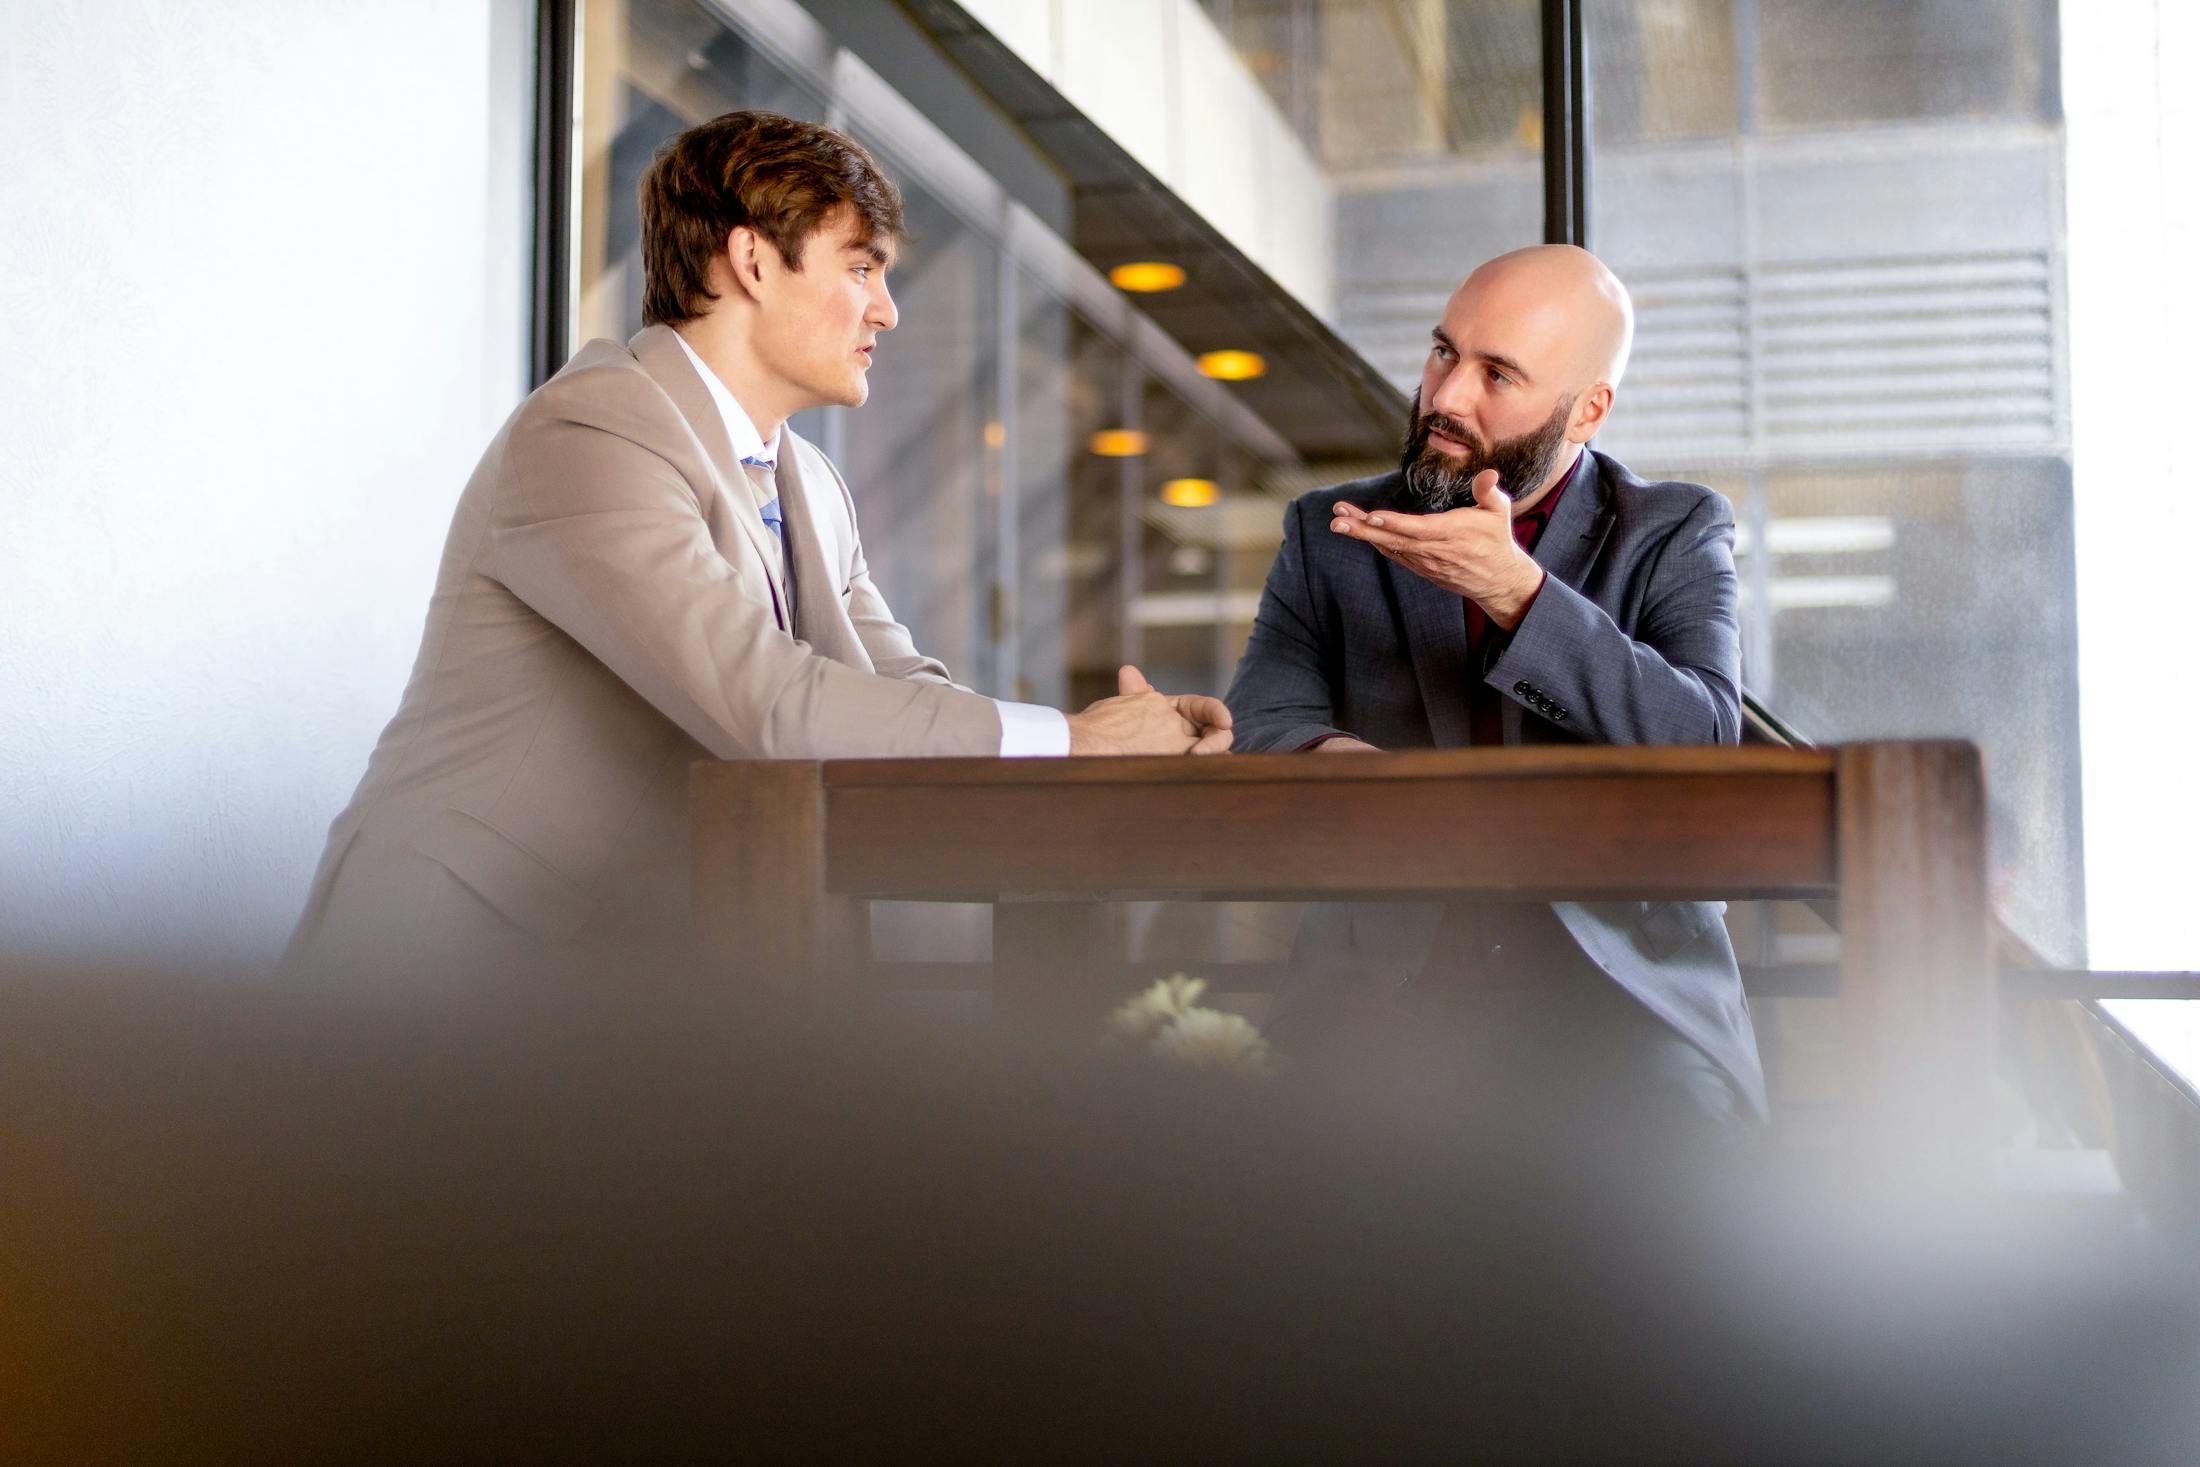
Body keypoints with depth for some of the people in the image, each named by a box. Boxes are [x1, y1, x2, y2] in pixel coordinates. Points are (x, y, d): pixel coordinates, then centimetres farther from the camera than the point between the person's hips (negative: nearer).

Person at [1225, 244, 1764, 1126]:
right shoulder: (1329, 534, 13)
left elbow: (1704, 746, -8)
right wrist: (1329, 759, -23)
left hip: (1623, 987, -1)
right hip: (1391, 983, 1)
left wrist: (1516, 591, -18)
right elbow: (1260, 731, 2)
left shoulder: (1675, 535, 8)